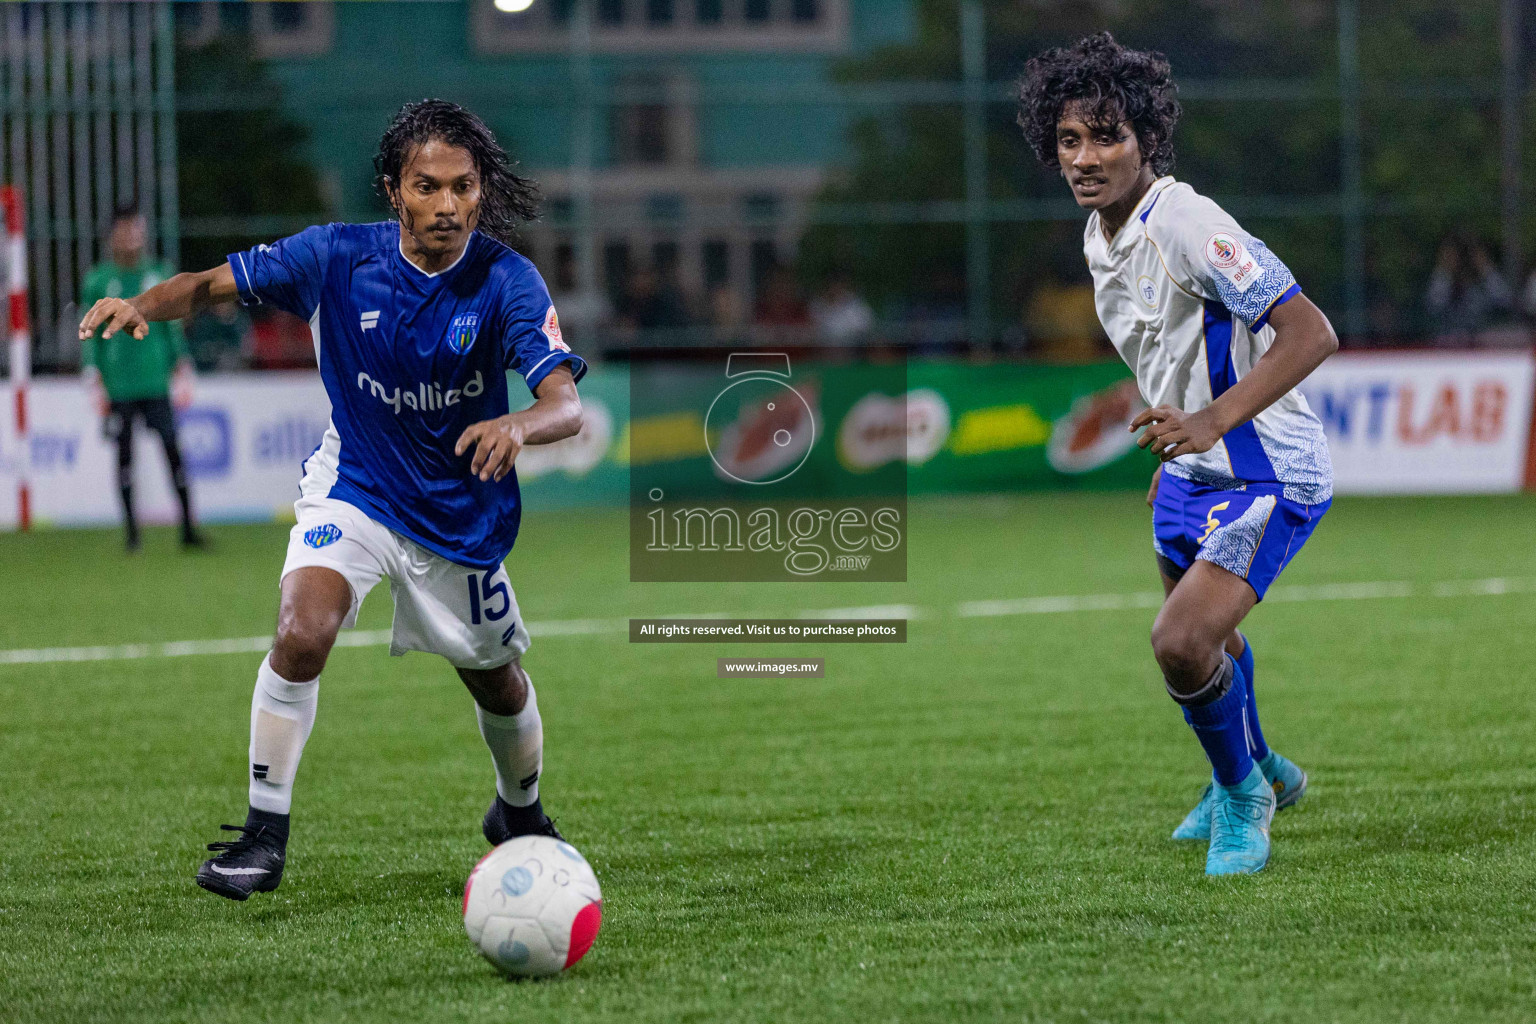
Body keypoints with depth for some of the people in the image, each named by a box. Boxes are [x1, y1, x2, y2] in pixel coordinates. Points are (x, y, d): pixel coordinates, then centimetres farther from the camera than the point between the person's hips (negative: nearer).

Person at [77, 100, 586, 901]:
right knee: (302, 632, -26)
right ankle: (264, 833, -13)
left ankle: (520, 817, 48)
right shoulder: (338, 258, -16)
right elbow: (215, 284, -8)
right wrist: (143, 304, -30)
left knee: (497, 683, 16)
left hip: (463, 512, 1)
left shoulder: (507, 280, -21)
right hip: (355, 489, 0)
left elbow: (566, 406, -30)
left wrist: (518, 426, -53)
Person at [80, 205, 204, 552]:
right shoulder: (98, 281, 2)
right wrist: (94, 380, -4)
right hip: (118, 387, -1)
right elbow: (89, 334, 4)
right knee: (125, 453, 1)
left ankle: (188, 527, -1)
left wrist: (183, 371, 10)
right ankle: (131, 528, 10)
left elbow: (173, 326, 15)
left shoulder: (159, 275, 9)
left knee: (172, 447, -4)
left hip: (155, 381, 2)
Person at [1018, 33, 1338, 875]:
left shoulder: (1185, 224, -24)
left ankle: (1241, 794, 3)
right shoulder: (1101, 238, 5)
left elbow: (1310, 335, -29)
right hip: (1192, 471, 10)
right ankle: (1258, 771, 54)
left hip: (1266, 476, -9)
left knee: (1182, 643, -24)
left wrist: (1211, 421, -36)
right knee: (1200, 639, 26)